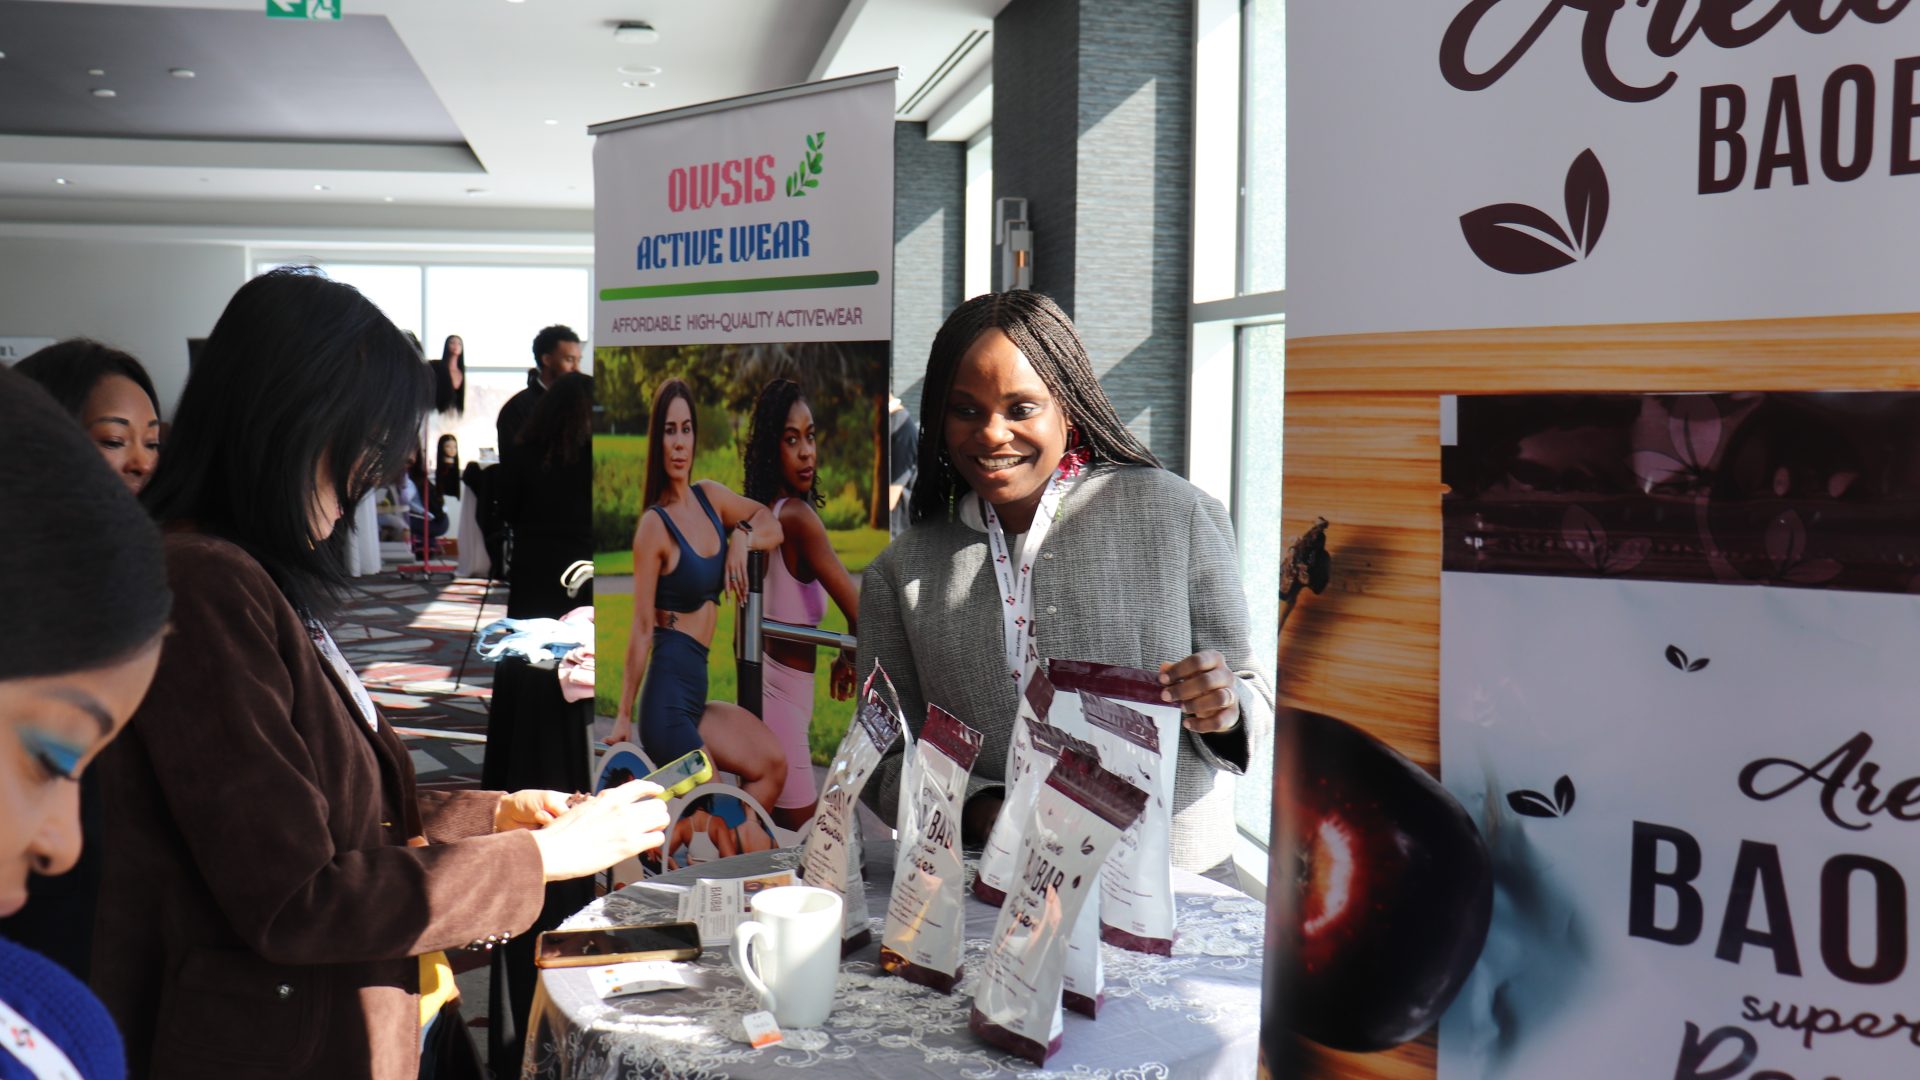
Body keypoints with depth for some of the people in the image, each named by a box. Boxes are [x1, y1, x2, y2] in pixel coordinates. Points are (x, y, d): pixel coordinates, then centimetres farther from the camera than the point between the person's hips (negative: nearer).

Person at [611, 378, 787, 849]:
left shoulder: (711, 497, 8)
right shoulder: (654, 525, -12)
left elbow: (772, 523, 22)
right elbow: (642, 629, -12)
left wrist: (742, 538, 0)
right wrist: (623, 715, -10)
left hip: (697, 692, 8)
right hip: (668, 697, -8)